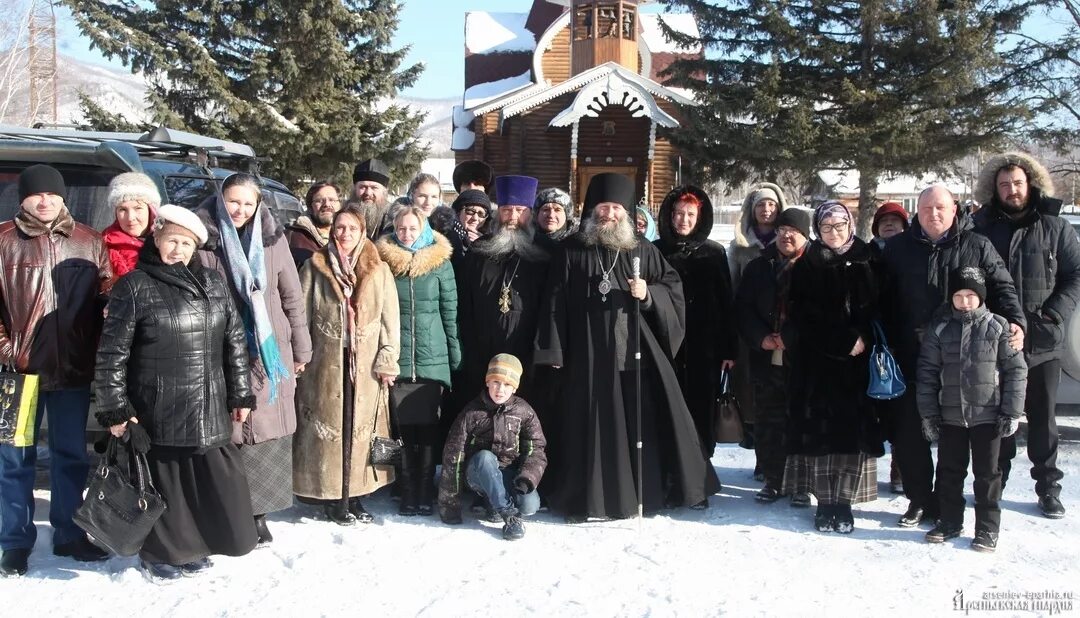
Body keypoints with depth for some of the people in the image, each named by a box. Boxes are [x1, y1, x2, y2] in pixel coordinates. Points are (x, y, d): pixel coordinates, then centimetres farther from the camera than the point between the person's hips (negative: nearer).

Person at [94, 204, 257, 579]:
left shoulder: (213, 283, 8)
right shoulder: (134, 287, -5)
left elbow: (235, 341, 12)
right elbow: (111, 353, -6)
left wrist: (240, 394, 9)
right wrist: (115, 409, -9)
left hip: (209, 409, 4)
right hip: (158, 411, -4)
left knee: (209, 479, 8)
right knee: (164, 480, 5)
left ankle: (193, 547, 28)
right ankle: (160, 552, 24)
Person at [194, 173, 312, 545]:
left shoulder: (272, 238, 6)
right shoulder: (204, 241, -1)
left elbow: (292, 296, 10)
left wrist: (300, 349, 10)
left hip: (270, 352, 2)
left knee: (267, 432, 4)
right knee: (227, 434, -2)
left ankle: (258, 513, 16)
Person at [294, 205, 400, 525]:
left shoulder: (379, 270, 6)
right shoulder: (315, 267, 5)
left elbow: (390, 319, 5)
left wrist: (388, 361, -1)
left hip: (366, 364, 1)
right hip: (325, 362, -1)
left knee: (362, 428, 4)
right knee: (328, 427, 1)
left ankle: (354, 495, 15)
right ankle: (333, 498, 11)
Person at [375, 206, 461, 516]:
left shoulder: (440, 262, 4)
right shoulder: (386, 261, 5)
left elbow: (450, 310, 7)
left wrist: (455, 351, 4)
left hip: (432, 357, 0)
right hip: (396, 357, 1)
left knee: (428, 427, 2)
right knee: (403, 427, 2)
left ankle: (425, 494, 9)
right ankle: (407, 494, 11)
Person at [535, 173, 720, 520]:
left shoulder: (643, 250, 10)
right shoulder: (571, 250, 6)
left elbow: (673, 287, 13)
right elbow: (556, 303, 3)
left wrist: (649, 294, -9)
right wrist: (553, 351, -2)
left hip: (636, 348, 1)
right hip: (589, 352, -1)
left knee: (645, 420, 1)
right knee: (593, 424, 1)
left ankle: (649, 493, 13)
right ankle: (590, 499, 9)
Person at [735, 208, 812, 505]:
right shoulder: (758, 267, 12)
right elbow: (742, 308, 8)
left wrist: (790, 338, -14)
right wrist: (760, 338, -6)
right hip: (766, 359, 4)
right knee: (768, 422, 8)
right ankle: (772, 479, 19)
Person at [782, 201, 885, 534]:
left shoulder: (868, 261, 8)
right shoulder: (806, 266, 5)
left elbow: (879, 307, 5)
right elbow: (801, 313, -4)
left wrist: (863, 338, -12)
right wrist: (843, 340, -11)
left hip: (857, 362, 1)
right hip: (817, 361, -1)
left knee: (854, 428, -2)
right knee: (820, 428, -3)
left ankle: (844, 500, 6)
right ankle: (825, 501, 5)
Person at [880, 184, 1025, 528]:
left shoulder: (977, 247, 4)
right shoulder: (899, 249, 7)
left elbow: (1002, 287, 3)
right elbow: (884, 302, 8)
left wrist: (1015, 322, -14)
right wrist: (887, 345, 0)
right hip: (911, 359, 1)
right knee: (908, 433, 5)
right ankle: (919, 500, 20)